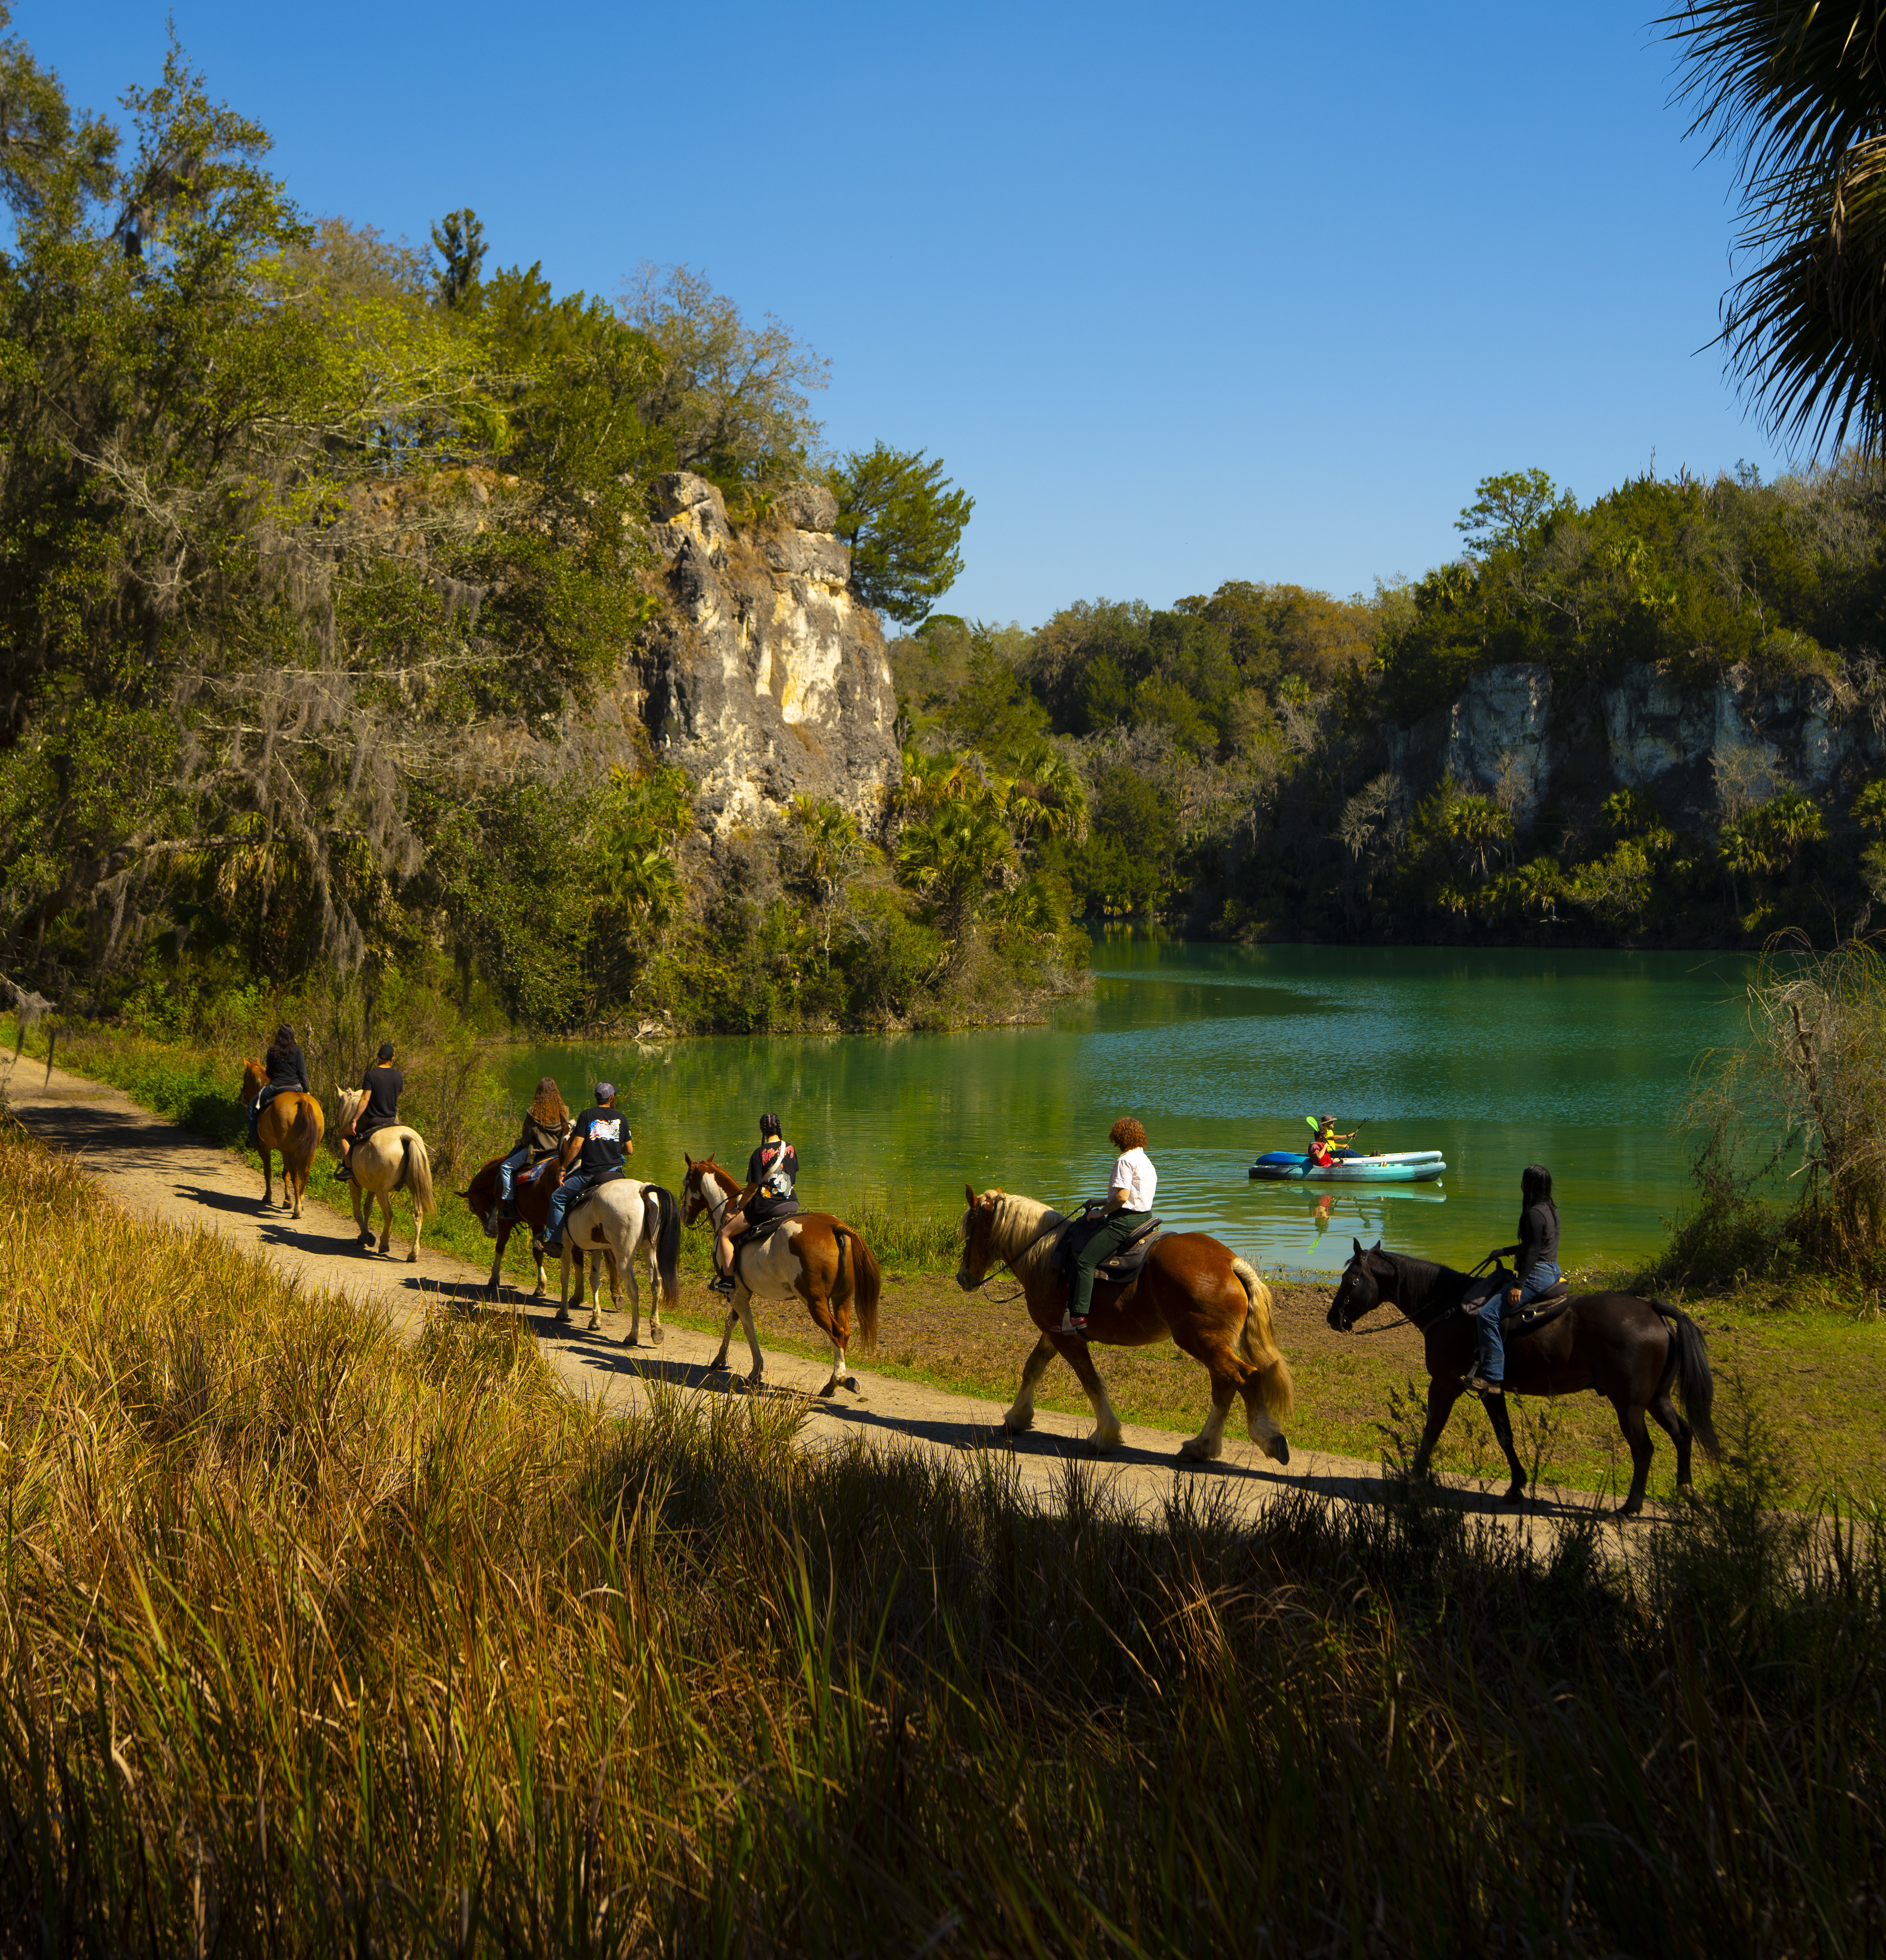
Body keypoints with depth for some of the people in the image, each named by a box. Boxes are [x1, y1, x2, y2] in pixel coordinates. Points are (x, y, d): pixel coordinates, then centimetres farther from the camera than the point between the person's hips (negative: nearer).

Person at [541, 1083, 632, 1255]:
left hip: (589, 1173, -3)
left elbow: (576, 1146, -10)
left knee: (558, 1198, 10)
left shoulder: (587, 1115, -3)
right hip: (614, 1171, 3)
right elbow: (630, 1151, 8)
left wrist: (563, 1168, -1)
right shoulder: (620, 1118, 6)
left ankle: (554, 1240, 5)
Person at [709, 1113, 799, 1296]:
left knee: (724, 1234, 4)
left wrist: (737, 1210, 0)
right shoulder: (791, 1149, 4)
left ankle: (729, 1281, -3)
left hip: (764, 1207, -6)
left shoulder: (760, 1154, -13)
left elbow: (753, 1187, -11)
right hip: (790, 1203, 6)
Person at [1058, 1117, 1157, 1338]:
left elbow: (1123, 1196, -23)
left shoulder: (1125, 1161, -13)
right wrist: (1105, 1203, 24)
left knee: (1085, 1261, -15)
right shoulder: (1146, 1162, 16)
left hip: (1125, 1220, -10)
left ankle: (1078, 1316, -23)